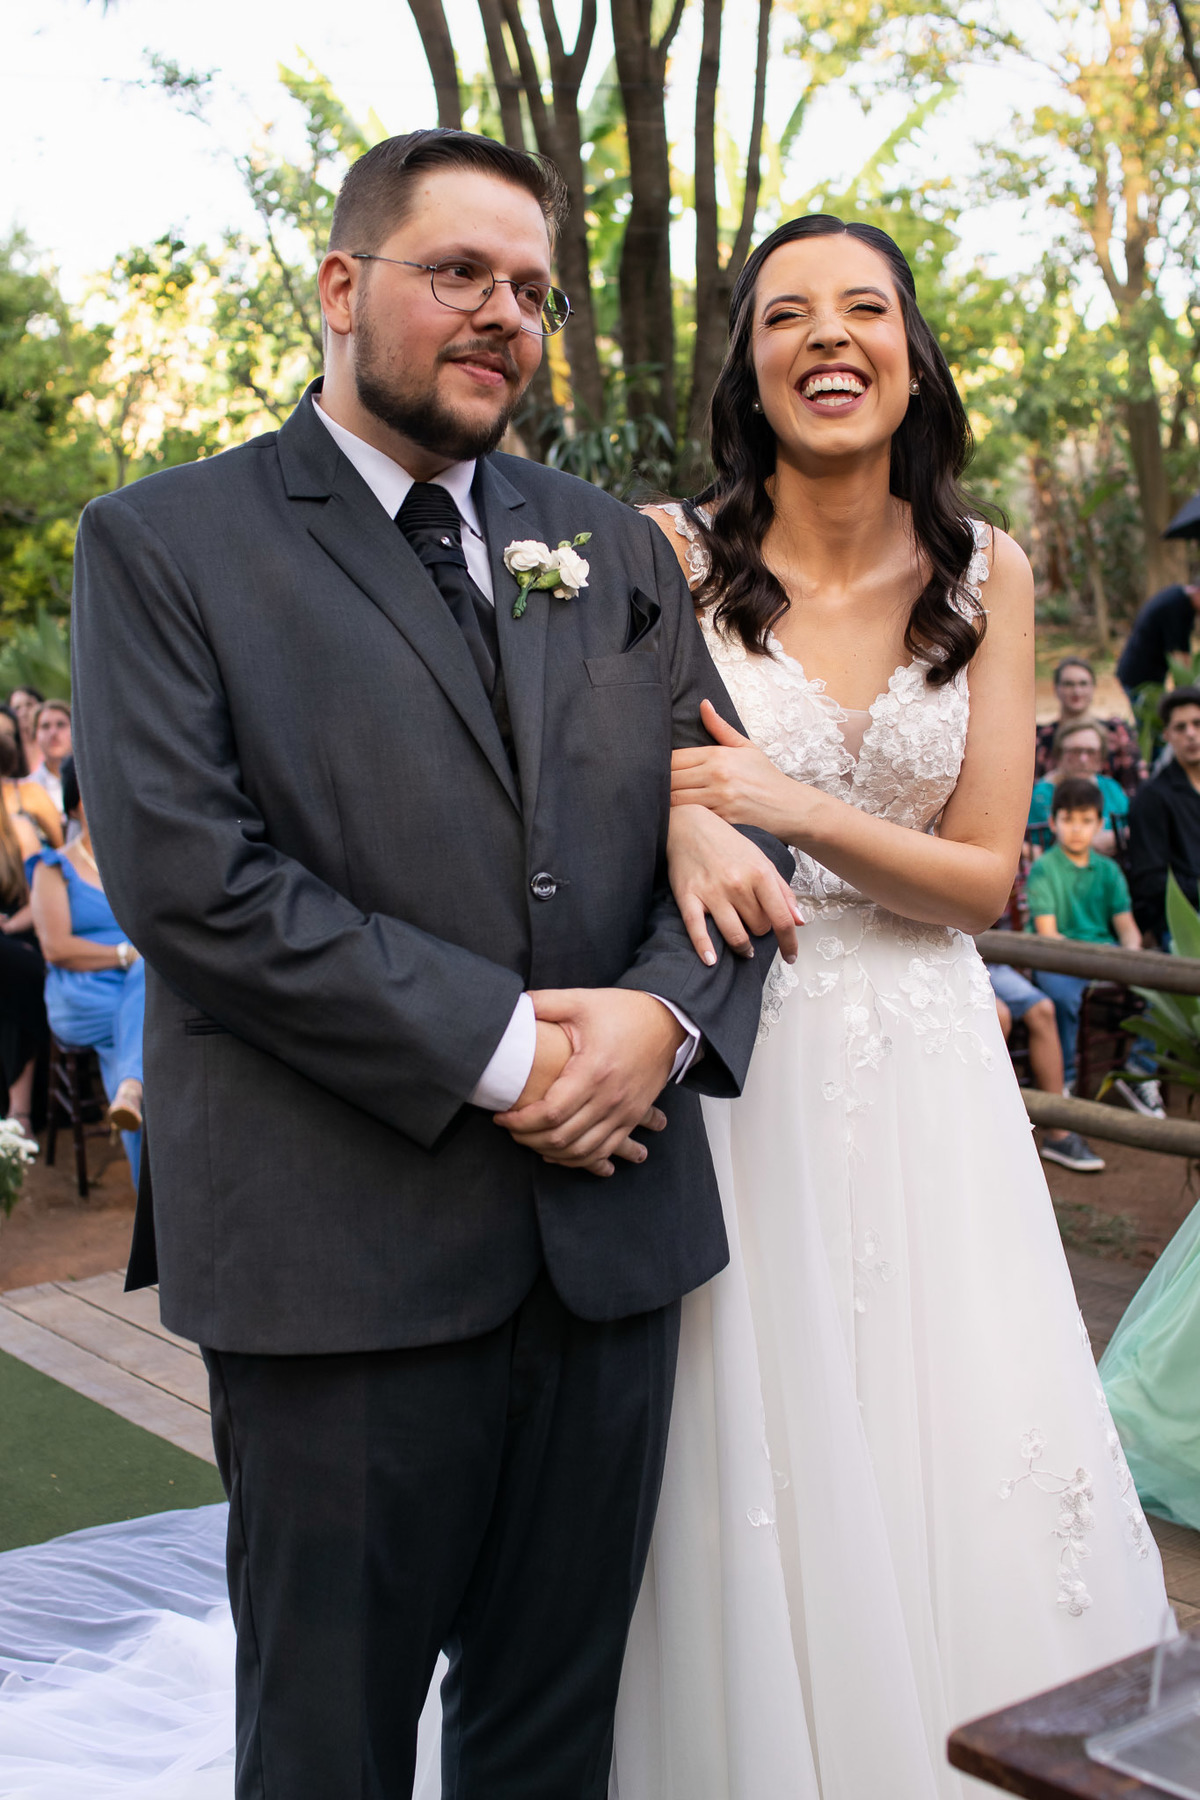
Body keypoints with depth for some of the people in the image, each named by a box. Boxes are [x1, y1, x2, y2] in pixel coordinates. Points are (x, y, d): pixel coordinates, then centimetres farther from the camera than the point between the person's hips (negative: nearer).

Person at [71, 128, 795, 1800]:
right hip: (345, 1246, -4)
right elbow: (186, 870, -13)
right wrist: (494, 1051, -15)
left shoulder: (615, 547, 14)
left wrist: (667, 1014, -10)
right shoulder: (164, 541, -1)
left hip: (615, 1216, 5)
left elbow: (731, 807, 11)